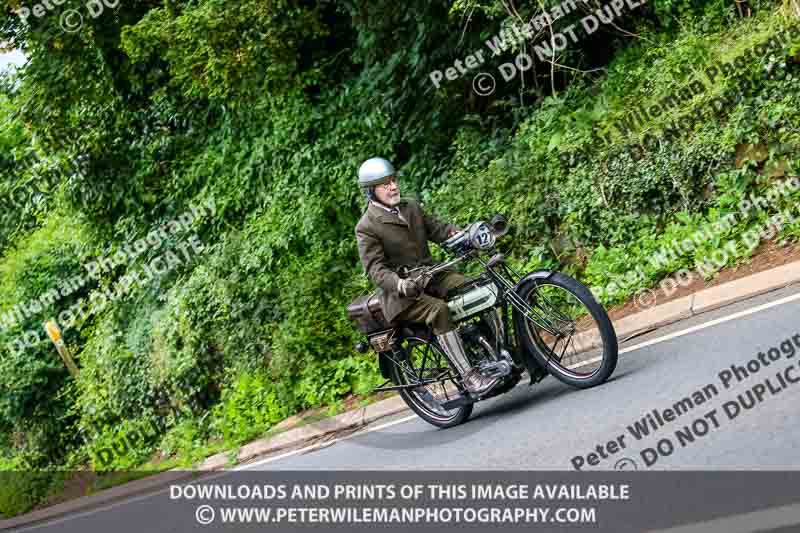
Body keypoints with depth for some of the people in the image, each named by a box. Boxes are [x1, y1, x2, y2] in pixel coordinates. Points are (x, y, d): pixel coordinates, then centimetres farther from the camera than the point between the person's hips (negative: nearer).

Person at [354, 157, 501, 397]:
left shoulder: (411, 207, 14)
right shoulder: (366, 227, -9)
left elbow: (437, 228, 13)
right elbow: (375, 268, -16)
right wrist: (400, 284, -35)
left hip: (432, 276, 7)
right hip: (401, 293, -7)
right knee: (439, 310, -34)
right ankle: (469, 377, -35)